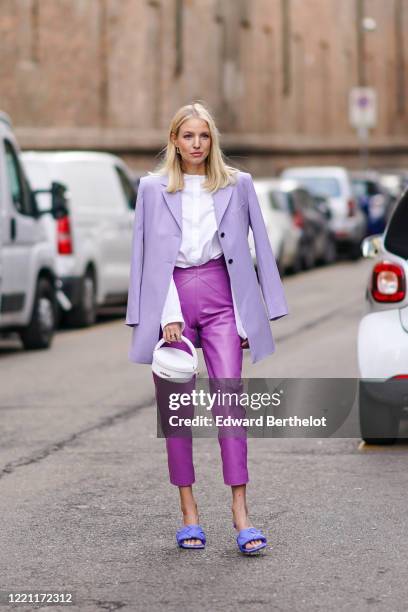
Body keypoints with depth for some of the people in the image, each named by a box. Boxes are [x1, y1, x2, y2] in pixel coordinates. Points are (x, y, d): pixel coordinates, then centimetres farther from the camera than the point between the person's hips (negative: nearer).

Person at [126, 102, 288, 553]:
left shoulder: (237, 184, 6)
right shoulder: (152, 188, 5)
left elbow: (258, 246, 9)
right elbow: (147, 254, 3)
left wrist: (260, 313, 4)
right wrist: (166, 313, -8)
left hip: (220, 296, 0)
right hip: (170, 296, 1)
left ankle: (240, 513, -10)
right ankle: (188, 512, 11)